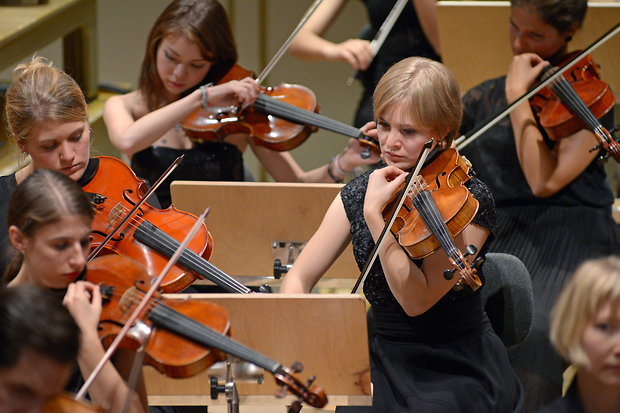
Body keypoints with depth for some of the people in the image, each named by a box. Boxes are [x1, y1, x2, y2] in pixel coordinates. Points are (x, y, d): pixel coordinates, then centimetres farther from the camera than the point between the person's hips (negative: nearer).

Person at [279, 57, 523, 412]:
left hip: (458, 370, -4)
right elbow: (299, 278, 3)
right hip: (386, 361, 4)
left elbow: (417, 300, -19)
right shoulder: (360, 193, 5)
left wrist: (374, 214, -23)